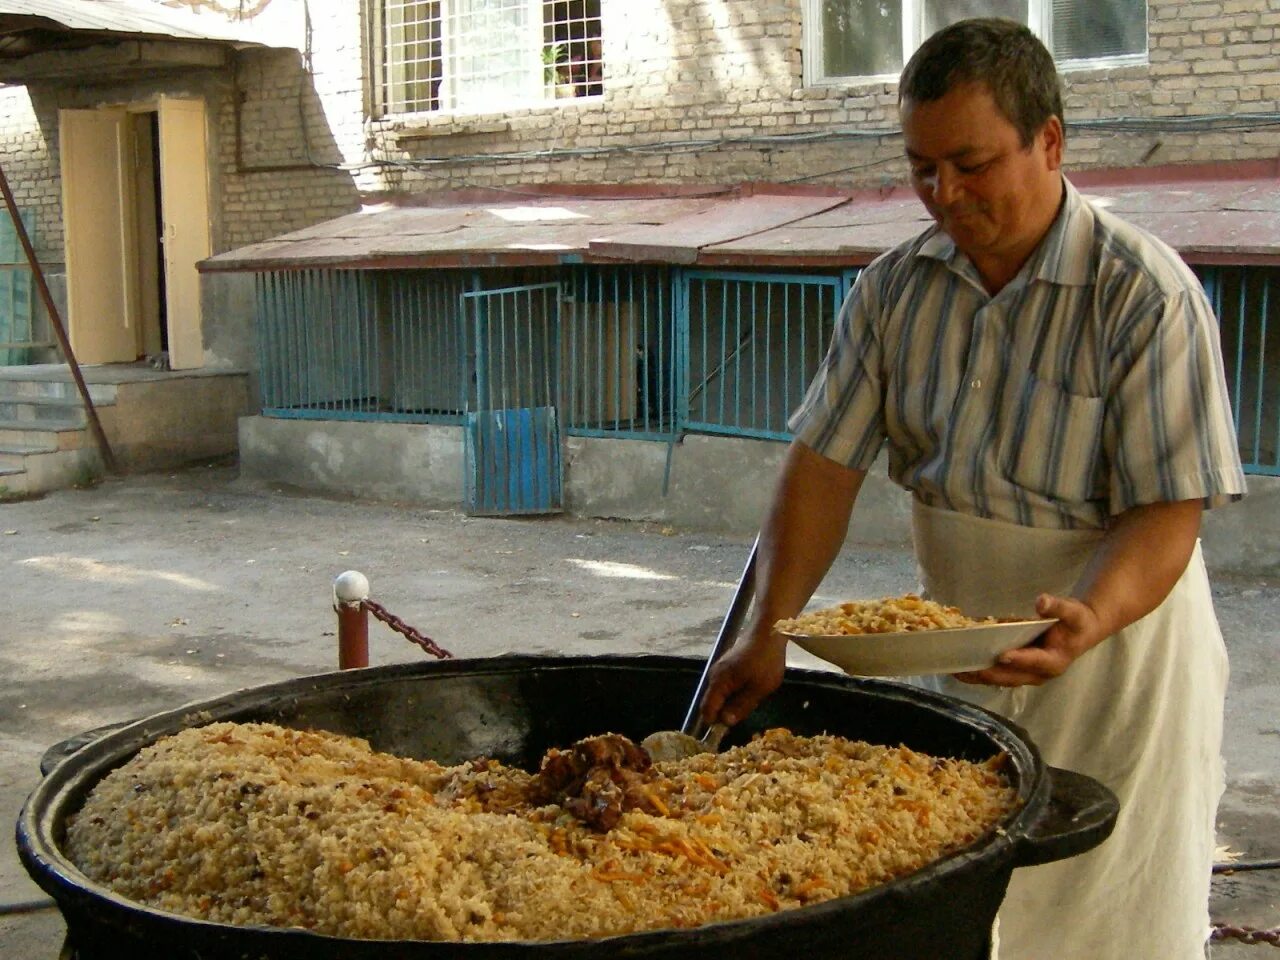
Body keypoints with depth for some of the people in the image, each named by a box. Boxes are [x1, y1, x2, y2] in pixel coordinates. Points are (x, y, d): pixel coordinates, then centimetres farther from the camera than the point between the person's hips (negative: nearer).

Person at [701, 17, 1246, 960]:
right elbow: (827, 463, -4)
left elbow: (1167, 512, -19)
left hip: (1112, 641, -4)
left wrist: (1089, 622, -37)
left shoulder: (1146, 294, -16)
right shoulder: (894, 288, -2)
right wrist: (768, 632, -12)